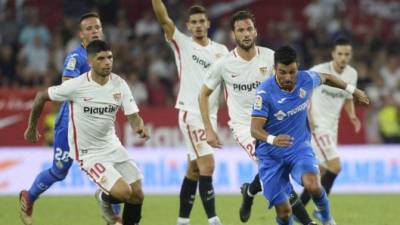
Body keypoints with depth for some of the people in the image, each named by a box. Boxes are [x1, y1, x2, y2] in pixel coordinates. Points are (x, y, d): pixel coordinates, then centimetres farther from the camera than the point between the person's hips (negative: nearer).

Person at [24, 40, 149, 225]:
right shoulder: (76, 86, -19)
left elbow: (133, 116, -5)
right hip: (88, 153, -5)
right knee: (124, 192, -20)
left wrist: (139, 127, -30)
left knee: (137, 195, 2)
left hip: (112, 146, 5)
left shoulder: (119, 84, -6)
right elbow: (41, 97, -5)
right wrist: (32, 127, 7)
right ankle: (105, 200, 16)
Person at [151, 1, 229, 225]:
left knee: (194, 171, 11)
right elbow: (163, 18, -12)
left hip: (211, 114, 5)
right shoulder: (182, 43, 0)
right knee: (207, 166, -15)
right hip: (191, 113, -5)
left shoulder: (221, 50, 10)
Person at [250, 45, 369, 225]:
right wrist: (272, 140, -47)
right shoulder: (265, 92, -21)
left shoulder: (306, 79, -10)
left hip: (299, 148, 2)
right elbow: (255, 129, -26)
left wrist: (352, 90, 24)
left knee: (313, 185, -28)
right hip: (271, 155, -2)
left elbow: (325, 78, 15)